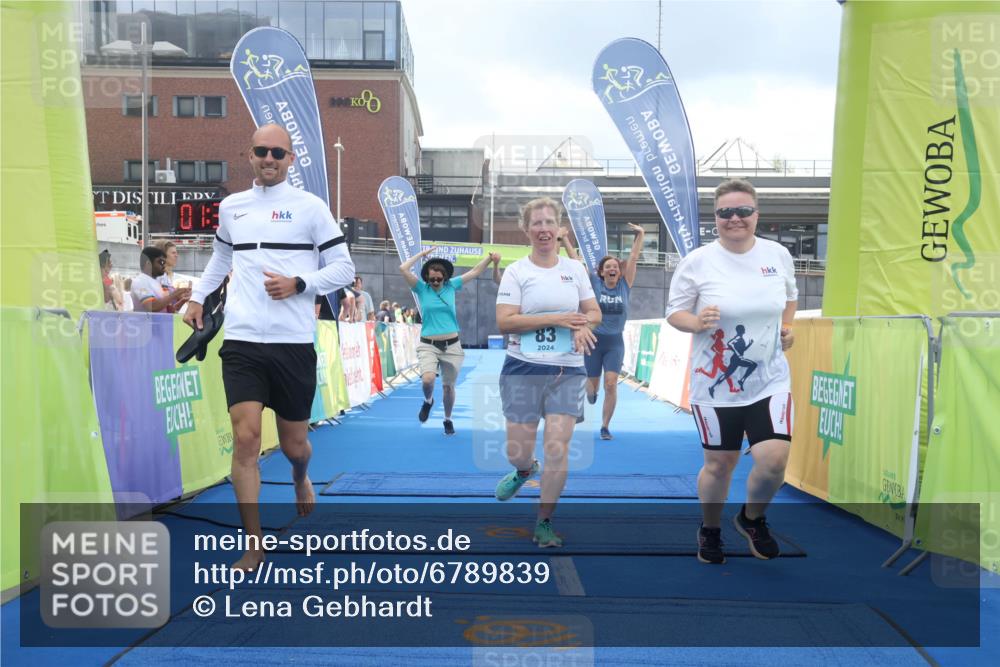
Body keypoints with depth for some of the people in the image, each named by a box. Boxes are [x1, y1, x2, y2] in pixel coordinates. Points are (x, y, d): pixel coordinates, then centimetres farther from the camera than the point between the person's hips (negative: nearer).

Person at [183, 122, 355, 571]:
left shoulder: (310, 207, 1)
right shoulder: (231, 207, 12)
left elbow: (343, 268, 1)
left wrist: (298, 284, -13)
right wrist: (197, 298, 21)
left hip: (294, 344, -2)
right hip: (242, 343, 2)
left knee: (293, 444, 9)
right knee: (246, 438, -9)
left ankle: (300, 479, 48)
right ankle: (254, 548, 3)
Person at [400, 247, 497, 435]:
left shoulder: (451, 286, 4)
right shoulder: (422, 288, 0)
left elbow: (475, 272, 4)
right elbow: (403, 268, -11)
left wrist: (490, 257, -7)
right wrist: (423, 253, -5)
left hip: (452, 345, 2)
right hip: (428, 345, -2)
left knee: (448, 386, 9)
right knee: (427, 380, -24)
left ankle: (448, 420, 32)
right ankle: (428, 401, 11)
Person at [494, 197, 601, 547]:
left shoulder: (575, 268, 8)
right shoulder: (515, 271, -2)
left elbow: (594, 312, 13)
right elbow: (504, 322, -11)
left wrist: (583, 326, -11)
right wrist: (555, 319, -18)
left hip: (568, 371, 2)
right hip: (523, 369, -2)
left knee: (558, 448, -5)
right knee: (518, 451, 3)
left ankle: (544, 524, 12)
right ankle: (524, 470, 42)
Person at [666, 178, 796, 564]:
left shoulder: (778, 254, 1)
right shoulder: (697, 261, -9)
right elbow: (674, 312, -3)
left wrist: (787, 327, 3)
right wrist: (697, 322, -23)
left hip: (770, 380, 2)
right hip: (715, 384, -2)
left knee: (774, 460, -11)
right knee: (719, 464, 10)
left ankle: (752, 519, 22)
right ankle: (710, 531, 38)